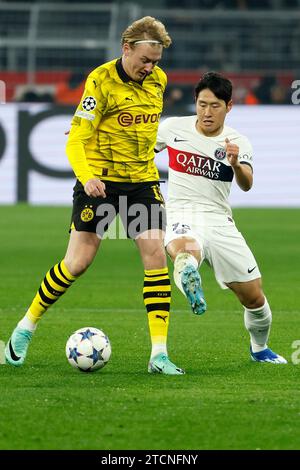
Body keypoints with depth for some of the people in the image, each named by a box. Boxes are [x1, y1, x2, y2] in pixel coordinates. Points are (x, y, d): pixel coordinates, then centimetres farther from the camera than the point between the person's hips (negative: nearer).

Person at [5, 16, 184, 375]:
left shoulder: (157, 80, 4)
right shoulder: (101, 81, -14)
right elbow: (76, 140, -18)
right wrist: (86, 177, -33)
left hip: (142, 181, 5)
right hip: (99, 180, -5)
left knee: (156, 255, -10)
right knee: (77, 263, -5)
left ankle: (159, 354, -10)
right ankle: (26, 327, 18)